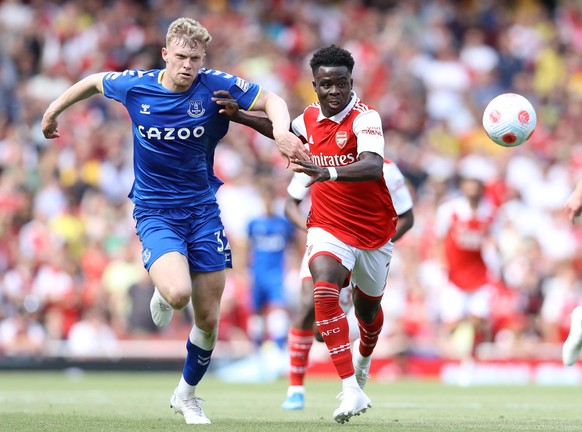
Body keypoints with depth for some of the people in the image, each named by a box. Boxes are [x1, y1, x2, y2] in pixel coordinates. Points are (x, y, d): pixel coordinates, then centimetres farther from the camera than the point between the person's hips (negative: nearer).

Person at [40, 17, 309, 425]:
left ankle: (187, 393, 30)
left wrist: (282, 132, -28)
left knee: (208, 319, 4)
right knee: (178, 292, -29)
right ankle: (161, 295, 11)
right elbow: (94, 81, 12)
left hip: (203, 210, 2)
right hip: (155, 212, -2)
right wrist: (53, 112, 24)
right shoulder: (134, 86, -8)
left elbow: (271, 100, -6)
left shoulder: (216, 86, -9)